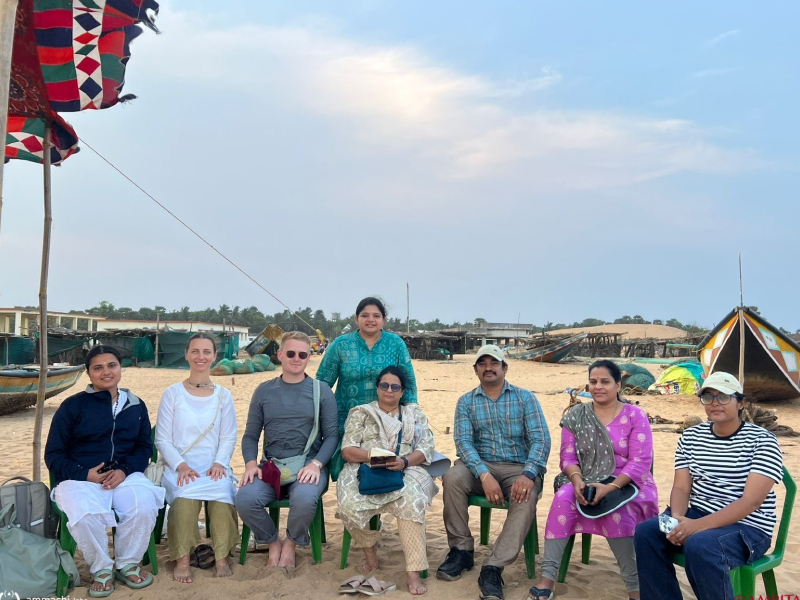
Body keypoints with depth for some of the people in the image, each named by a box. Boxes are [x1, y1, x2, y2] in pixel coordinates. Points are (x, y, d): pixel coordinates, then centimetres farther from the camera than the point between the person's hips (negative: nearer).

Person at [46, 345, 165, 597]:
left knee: (145, 507, -29)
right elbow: (53, 454, 3)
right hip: (80, 478, -2)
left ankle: (127, 564, 0)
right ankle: (101, 569, -4)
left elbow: (145, 447, 11)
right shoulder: (72, 405, 2)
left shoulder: (136, 406, 12)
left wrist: (124, 470, -10)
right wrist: (85, 474, -13)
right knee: (85, 516, -34)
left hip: (125, 475, 2)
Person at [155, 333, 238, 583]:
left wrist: (219, 463, -12)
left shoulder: (223, 395, 12)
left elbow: (228, 438, 7)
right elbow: (162, 439, 2)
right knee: (185, 493, -35)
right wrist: (181, 466, -14)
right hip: (179, 466, -1)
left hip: (214, 467, 1)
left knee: (223, 493, -32)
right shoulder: (172, 393, 6)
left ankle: (221, 557, -18)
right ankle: (183, 559, -21)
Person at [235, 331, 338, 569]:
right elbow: (250, 435, 11)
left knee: (304, 498, -34)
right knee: (245, 499, -27)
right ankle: (273, 541, 6)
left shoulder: (321, 391, 5)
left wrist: (316, 463, -15)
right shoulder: (264, 391, 11)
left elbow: (332, 435, 1)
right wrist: (251, 462, -8)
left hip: (308, 465, -2)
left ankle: (291, 543, 3)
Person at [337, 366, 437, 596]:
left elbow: (426, 449, 6)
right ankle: (370, 552, -2)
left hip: (405, 471, 0)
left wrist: (404, 461, -15)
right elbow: (347, 450, 4)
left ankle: (413, 571, -31)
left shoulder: (415, 413, 18)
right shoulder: (360, 412, 15)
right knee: (351, 505, -31)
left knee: (412, 501, -35)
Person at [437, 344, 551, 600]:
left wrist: (528, 474, -26)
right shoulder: (466, 402, 6)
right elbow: (463, 441, -7)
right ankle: (461, 550, -11)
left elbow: (541, 439, -7)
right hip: (480, 466, 1)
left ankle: (493, 568, -29)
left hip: (518, 468, -1)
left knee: (526, 496, -34)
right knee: (452, 477, -30)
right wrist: (484, 474, -26)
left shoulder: (525, 398, 3)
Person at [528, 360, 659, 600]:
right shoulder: (575, 416, 6)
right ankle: (547, 579, -29)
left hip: (628, 484, -2)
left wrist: (611, 487, -24)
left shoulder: (635, 416, -3)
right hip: (585, 482, 2)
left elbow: (640, 462, -10)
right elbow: (568, 456, 3)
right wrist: (577, 480, -20)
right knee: (564, 497, -30)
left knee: (616, 512, -36)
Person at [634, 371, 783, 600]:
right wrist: (677, 518, -22)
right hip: (697, 517, 5)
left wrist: (699, 525, -29)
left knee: (699, 546, -34)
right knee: (646, 532, -20)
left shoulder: (762, 441, -9)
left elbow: (752, 500, -18)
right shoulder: (691, 436, 6)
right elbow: (681, 487, 2)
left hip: (747, 527, -5)